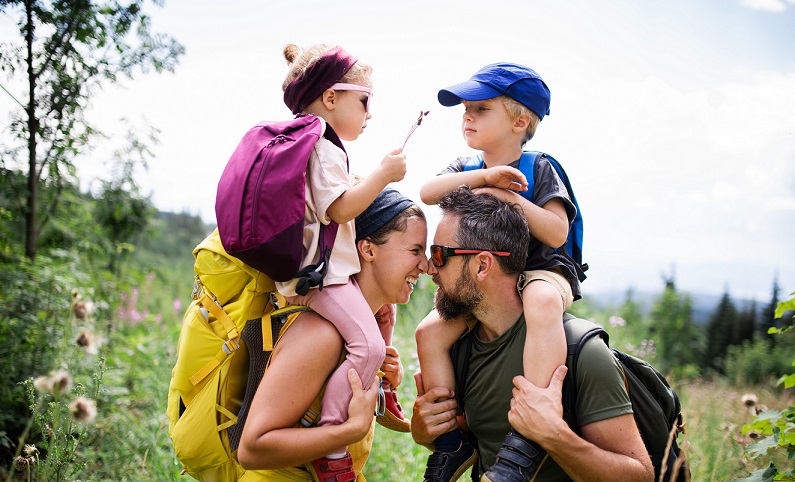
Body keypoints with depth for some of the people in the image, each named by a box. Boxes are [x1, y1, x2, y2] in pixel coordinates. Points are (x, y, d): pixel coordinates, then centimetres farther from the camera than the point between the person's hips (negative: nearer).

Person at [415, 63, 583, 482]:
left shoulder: (539, 169, -3)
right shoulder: (466, 168, 9)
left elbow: (557, 233, -14)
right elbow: (428, 193, -13)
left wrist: (510, 197, -22)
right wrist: (483, 176, -25)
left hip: (540, 271, -5)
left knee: (543, 302, -41)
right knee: (430, 332, -17)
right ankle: (452, 438, -4)